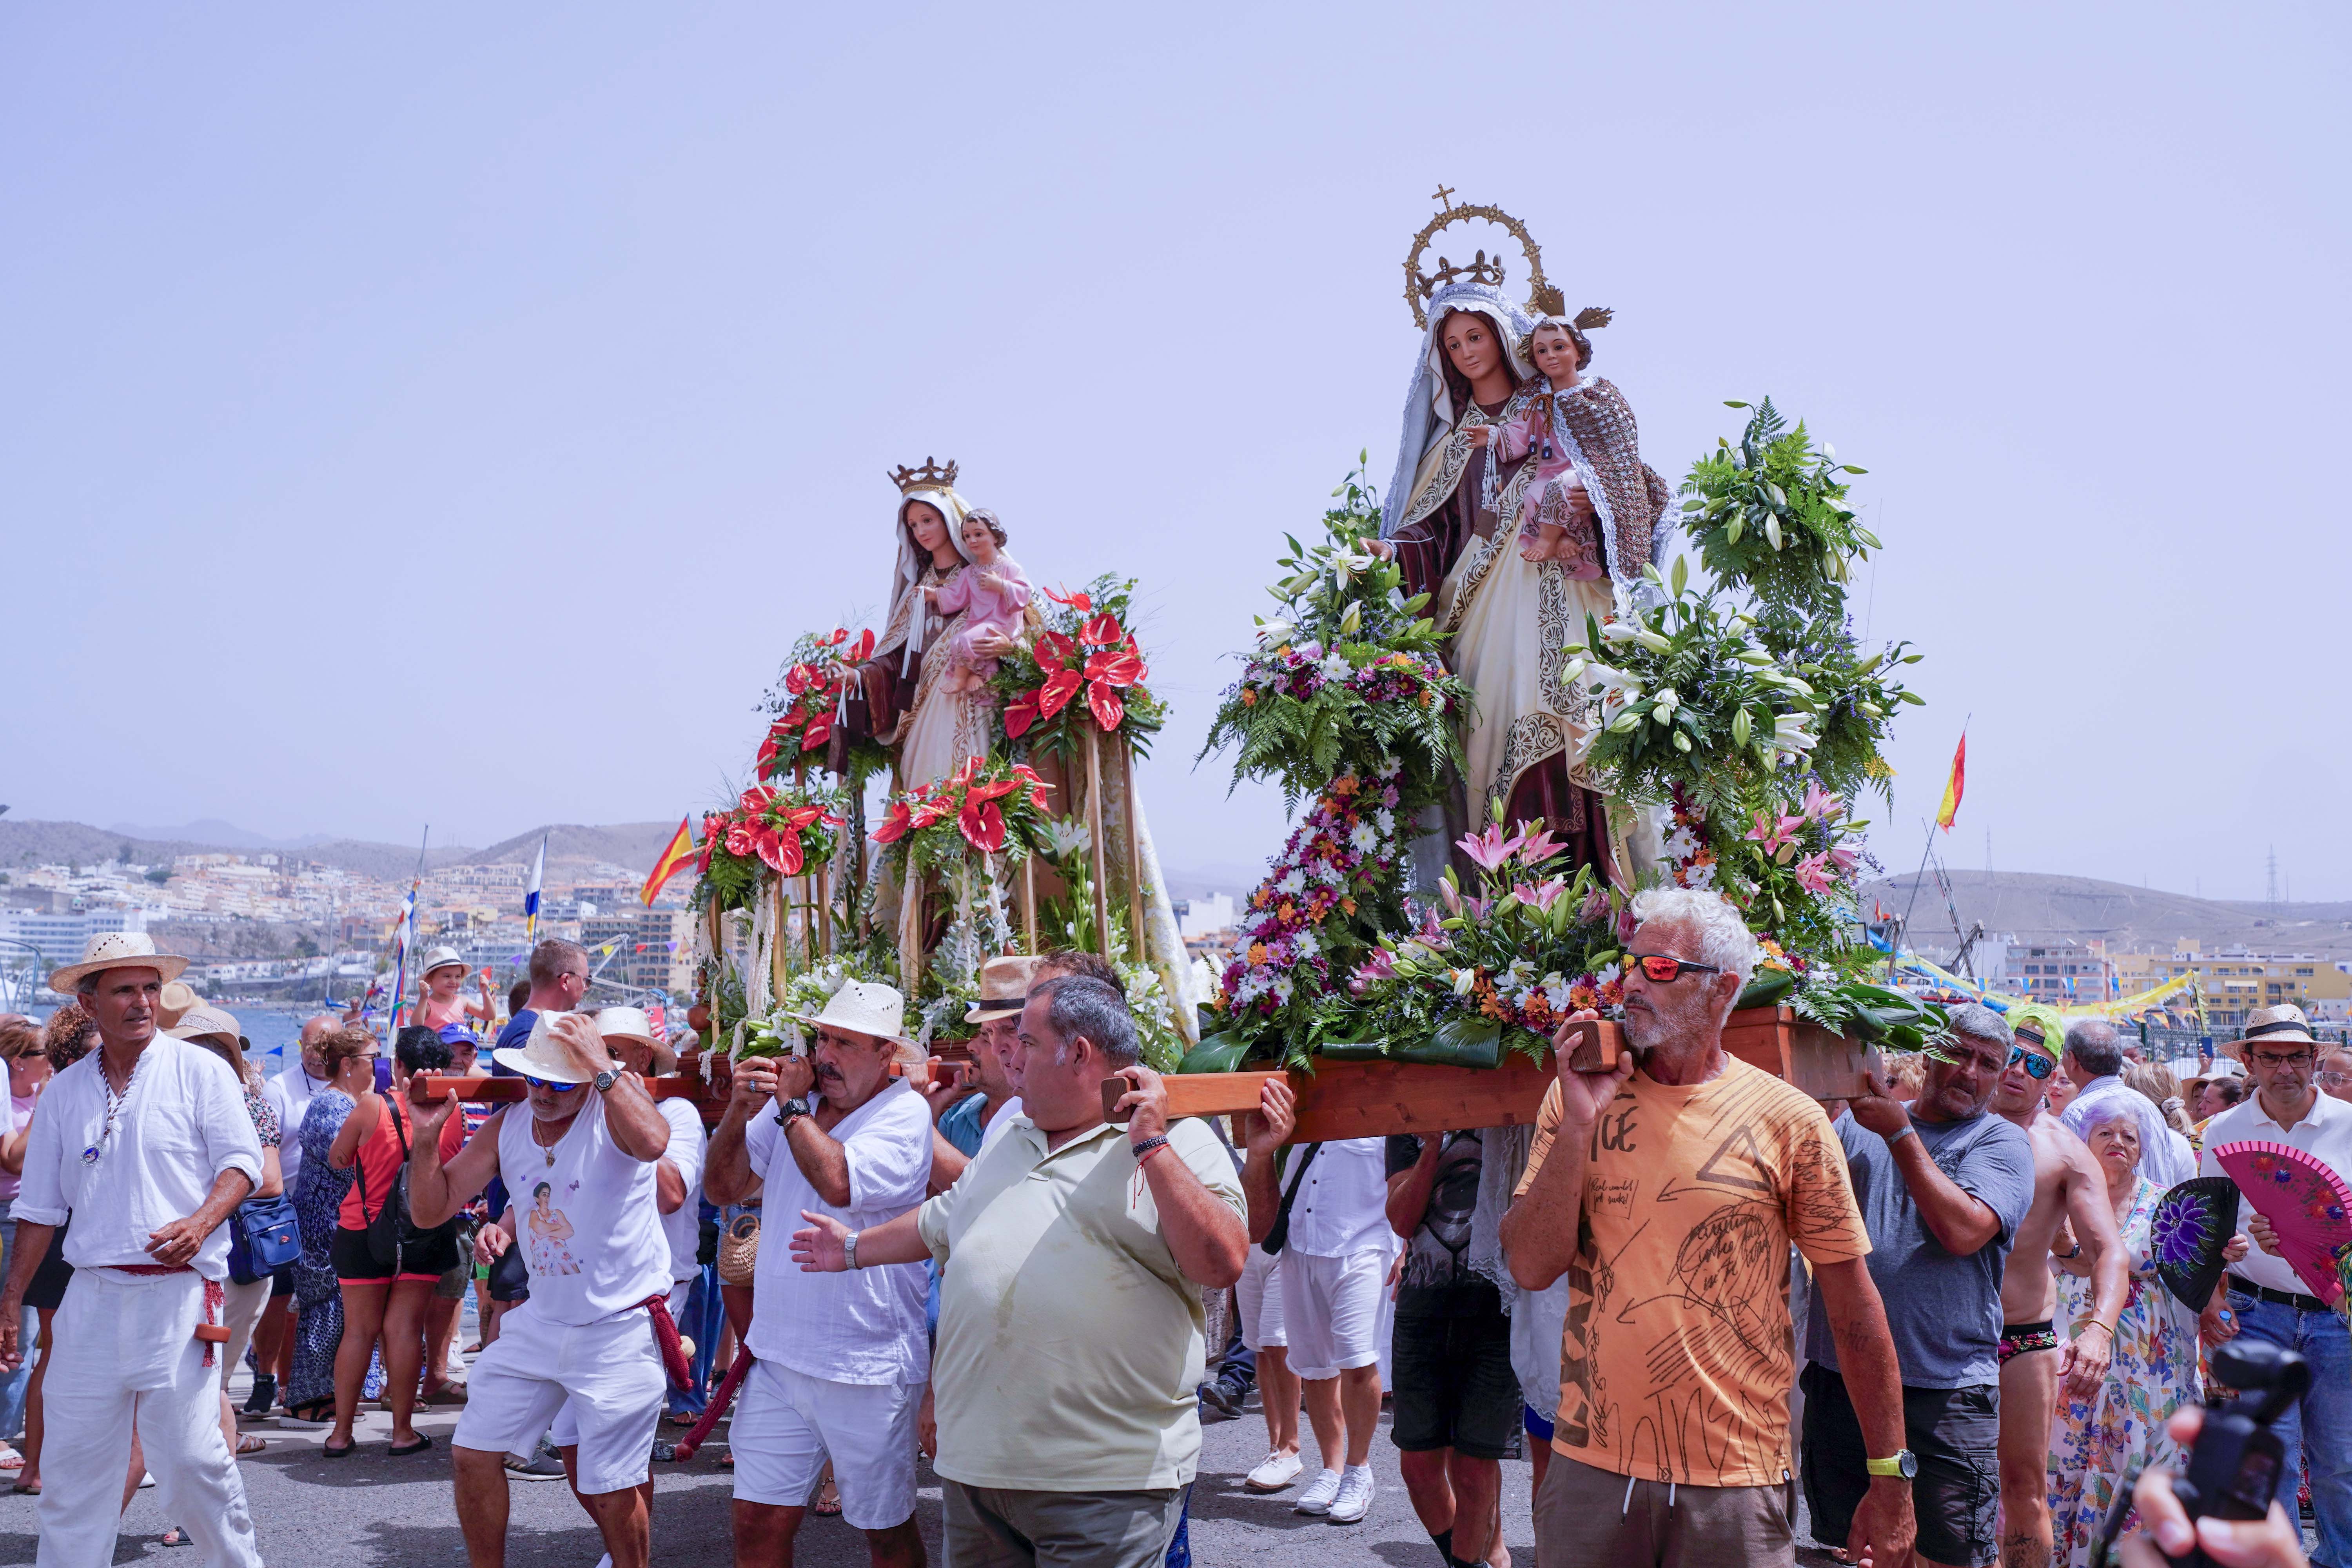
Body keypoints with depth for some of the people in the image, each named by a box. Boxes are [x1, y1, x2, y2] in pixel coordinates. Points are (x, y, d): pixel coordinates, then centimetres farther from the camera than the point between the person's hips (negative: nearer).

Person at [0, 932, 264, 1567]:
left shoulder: (199, 1071, 1)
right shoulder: (65, 1092, 12)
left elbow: (242, 1161, -1)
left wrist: (200, 1223, -19)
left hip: (178, 1293, -4)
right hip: (93, 1295, 4)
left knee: (189, 1455, -6)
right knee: (72, 1459, 5)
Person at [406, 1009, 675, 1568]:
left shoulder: (616, 1100, -14)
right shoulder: (506, 1126, 2)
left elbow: (652, 1143, -39)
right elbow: (430, 1210, 5)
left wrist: (604, 1069, -34)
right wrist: (427, 1136, -10)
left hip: (620, 1328, -6)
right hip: (540, 1320, 6)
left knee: (611, 1489, -1)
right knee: (472, 1453, 12)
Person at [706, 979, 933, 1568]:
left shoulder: (904, 1114, -11)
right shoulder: (790, 1101, 8)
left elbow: (839, 1183, -28)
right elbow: (721, 1188, 10)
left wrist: (791, 1106, -14)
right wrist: (739, 1110, -7)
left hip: (866, 1368, -5)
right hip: (779, 1358, 5)